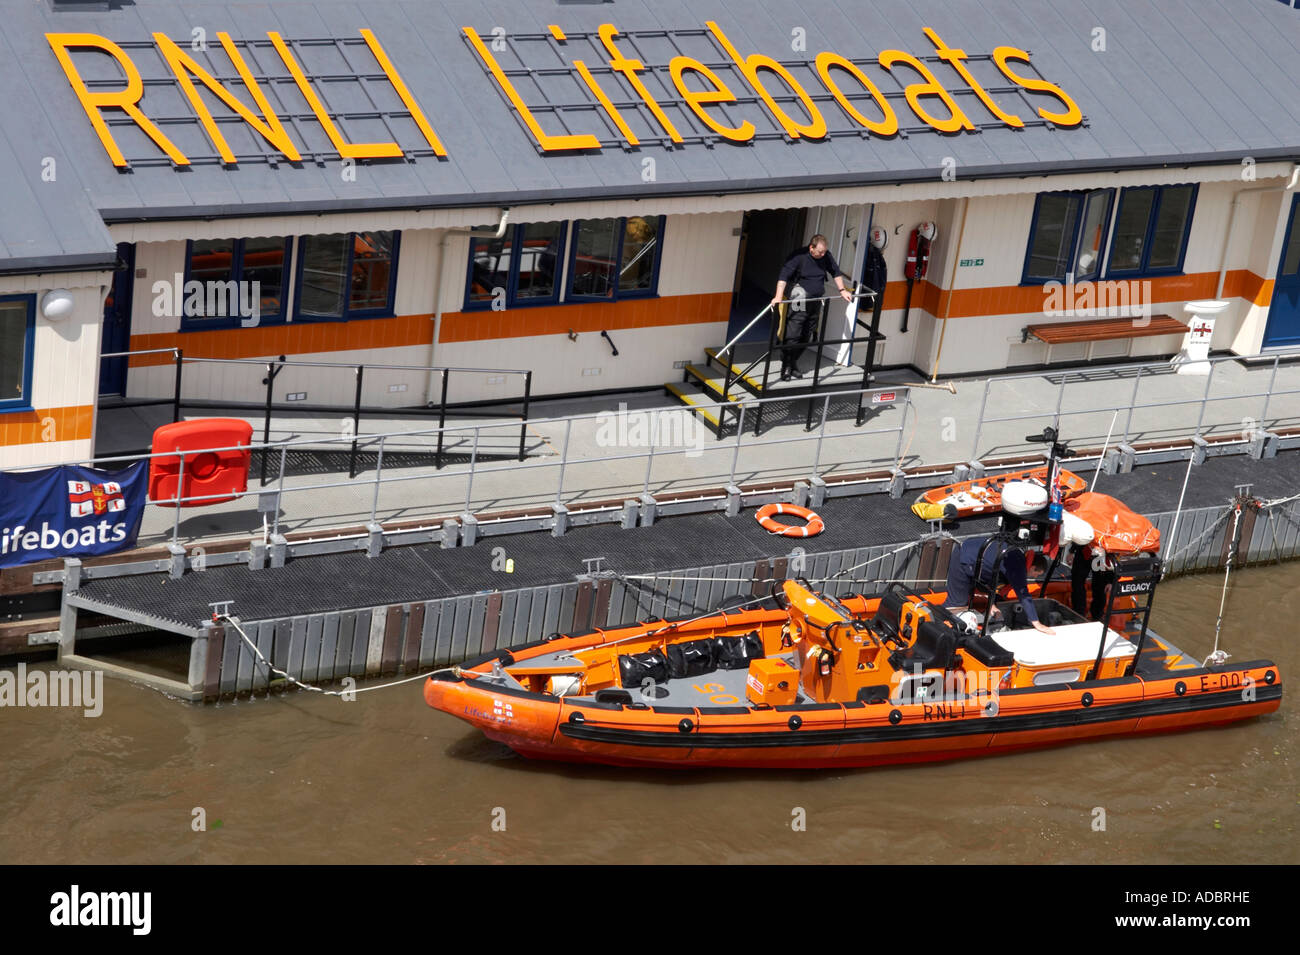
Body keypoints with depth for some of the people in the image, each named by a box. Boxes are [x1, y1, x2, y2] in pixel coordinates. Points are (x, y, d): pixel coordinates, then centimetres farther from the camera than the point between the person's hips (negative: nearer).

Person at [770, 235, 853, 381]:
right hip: (799, 303, -5)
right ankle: (786, 367, 0)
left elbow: (836, 272, 19)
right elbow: (784, 275, -22)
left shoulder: (826, 256, 3)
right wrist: (779, 296, -33)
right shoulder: (798, 256, -14)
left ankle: (794, 364, 22)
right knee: (792, 336, -9)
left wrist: (842, 290, 15)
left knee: (806, 337, 9)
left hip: (816, 303, 6)